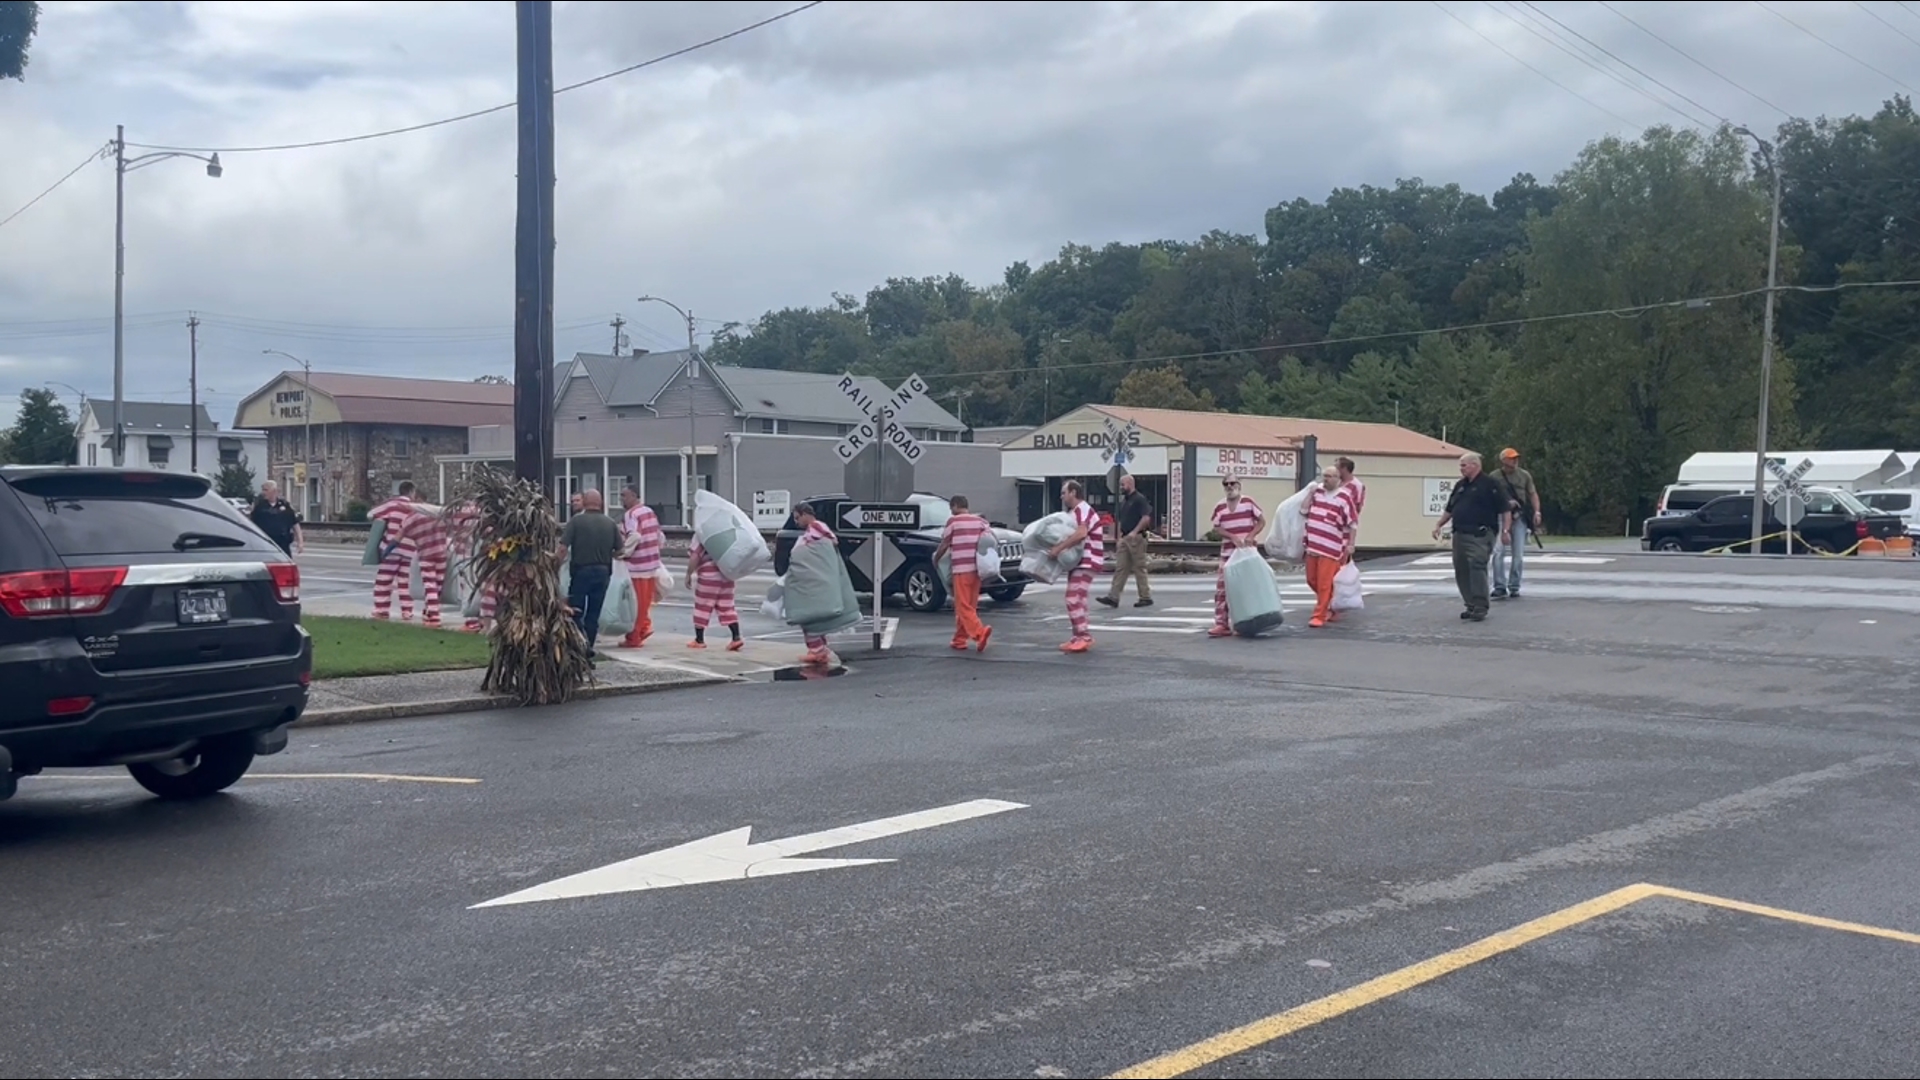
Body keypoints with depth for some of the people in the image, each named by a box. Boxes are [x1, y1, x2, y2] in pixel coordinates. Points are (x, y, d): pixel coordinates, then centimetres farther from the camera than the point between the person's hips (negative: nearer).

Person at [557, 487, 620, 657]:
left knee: (575, 611, 5)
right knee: (594, 613, 13)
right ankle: (587, 649, 18)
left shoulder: (576, 521, -8)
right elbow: (619, 550, 6)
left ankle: (584, 646, -12)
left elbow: (563, 548, -14)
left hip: (581, 570, -4)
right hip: (603, 571, 4)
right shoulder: (610, 523, 3)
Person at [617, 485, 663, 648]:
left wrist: (624, 552, -19)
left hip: (636, 566, -8)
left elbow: (634, 537, -26)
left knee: (636, 602, -1)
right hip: (652, 564, 8)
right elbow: (660, 537, 18)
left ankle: (633, 638, 4)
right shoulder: (650, 512, 15)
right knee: (645, 600, 17)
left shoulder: (631, 514, -12)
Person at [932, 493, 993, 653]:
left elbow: (944, 545, 3)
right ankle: (960, 639, 19)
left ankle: (979, 632, -25)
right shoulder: (981, 521, 10)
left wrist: (935, 559, 20)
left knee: (964, 607, -5)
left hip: (961, 569, -6)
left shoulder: (953, 521, -2)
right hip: (977, 569, 6)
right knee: (969, 606, 14)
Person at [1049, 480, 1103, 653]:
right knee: (1075, 600, 12)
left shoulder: (1083, 510, -17)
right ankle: (1079, 637, 16)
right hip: (1078, 561, 11)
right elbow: (1070, 534, 24)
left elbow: (1081, 533, -33)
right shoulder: (1074, 511, 18)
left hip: (1086, 562, -11)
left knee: (1074, 599, -15)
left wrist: (1058, 548, -33)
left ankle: (1084, 637, -15)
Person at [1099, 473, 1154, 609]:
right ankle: (1113, 597, -1)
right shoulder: (1124, 500, 17)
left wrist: (1134, 532, -24)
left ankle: (1146, 598, 6)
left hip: (1136, 538, -8)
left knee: (1139, 568, -2)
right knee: (1120, 568, 2)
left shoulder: (1140, 499, -9)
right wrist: (1119, 537, 18)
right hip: (1125, 539, 8)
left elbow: (1146, 518, -18)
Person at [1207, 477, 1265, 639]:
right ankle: (1221, 624, -2)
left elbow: (1262, 520, 0)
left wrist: (1251, 536, -14)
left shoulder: (1249, 502, -1)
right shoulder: (1220, 507, 6)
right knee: (1222, 588, -3)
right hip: (1227, 554, 3)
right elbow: (1217, 528, 2)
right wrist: (1233, 537, -13)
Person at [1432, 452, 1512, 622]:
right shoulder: (1460, 486, 19)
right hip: (1460, 535, 8)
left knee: (1477, 567, -17)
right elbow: (1449, 510, 27)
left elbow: (1504, 510, -7)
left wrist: (1505, 530, -16)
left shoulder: (1490, 484, -3)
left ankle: (1480, 607, -15)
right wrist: (1439, 525, 17)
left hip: (1479, 535, -8)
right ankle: (1471, 606, 15)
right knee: (1462, 572, 6)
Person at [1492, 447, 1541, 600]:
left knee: (1518, 554, 3)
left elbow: (1533, 494, 11)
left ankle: (1514, 587, 12)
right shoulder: (1494, 477, 1)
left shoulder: (1524, 475, 8)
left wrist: (1536, 512, -2)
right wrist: (1505, 502, -13)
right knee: (1499, 552, -11)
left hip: (1520, 517, 2)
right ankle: (1500, 587, -8)